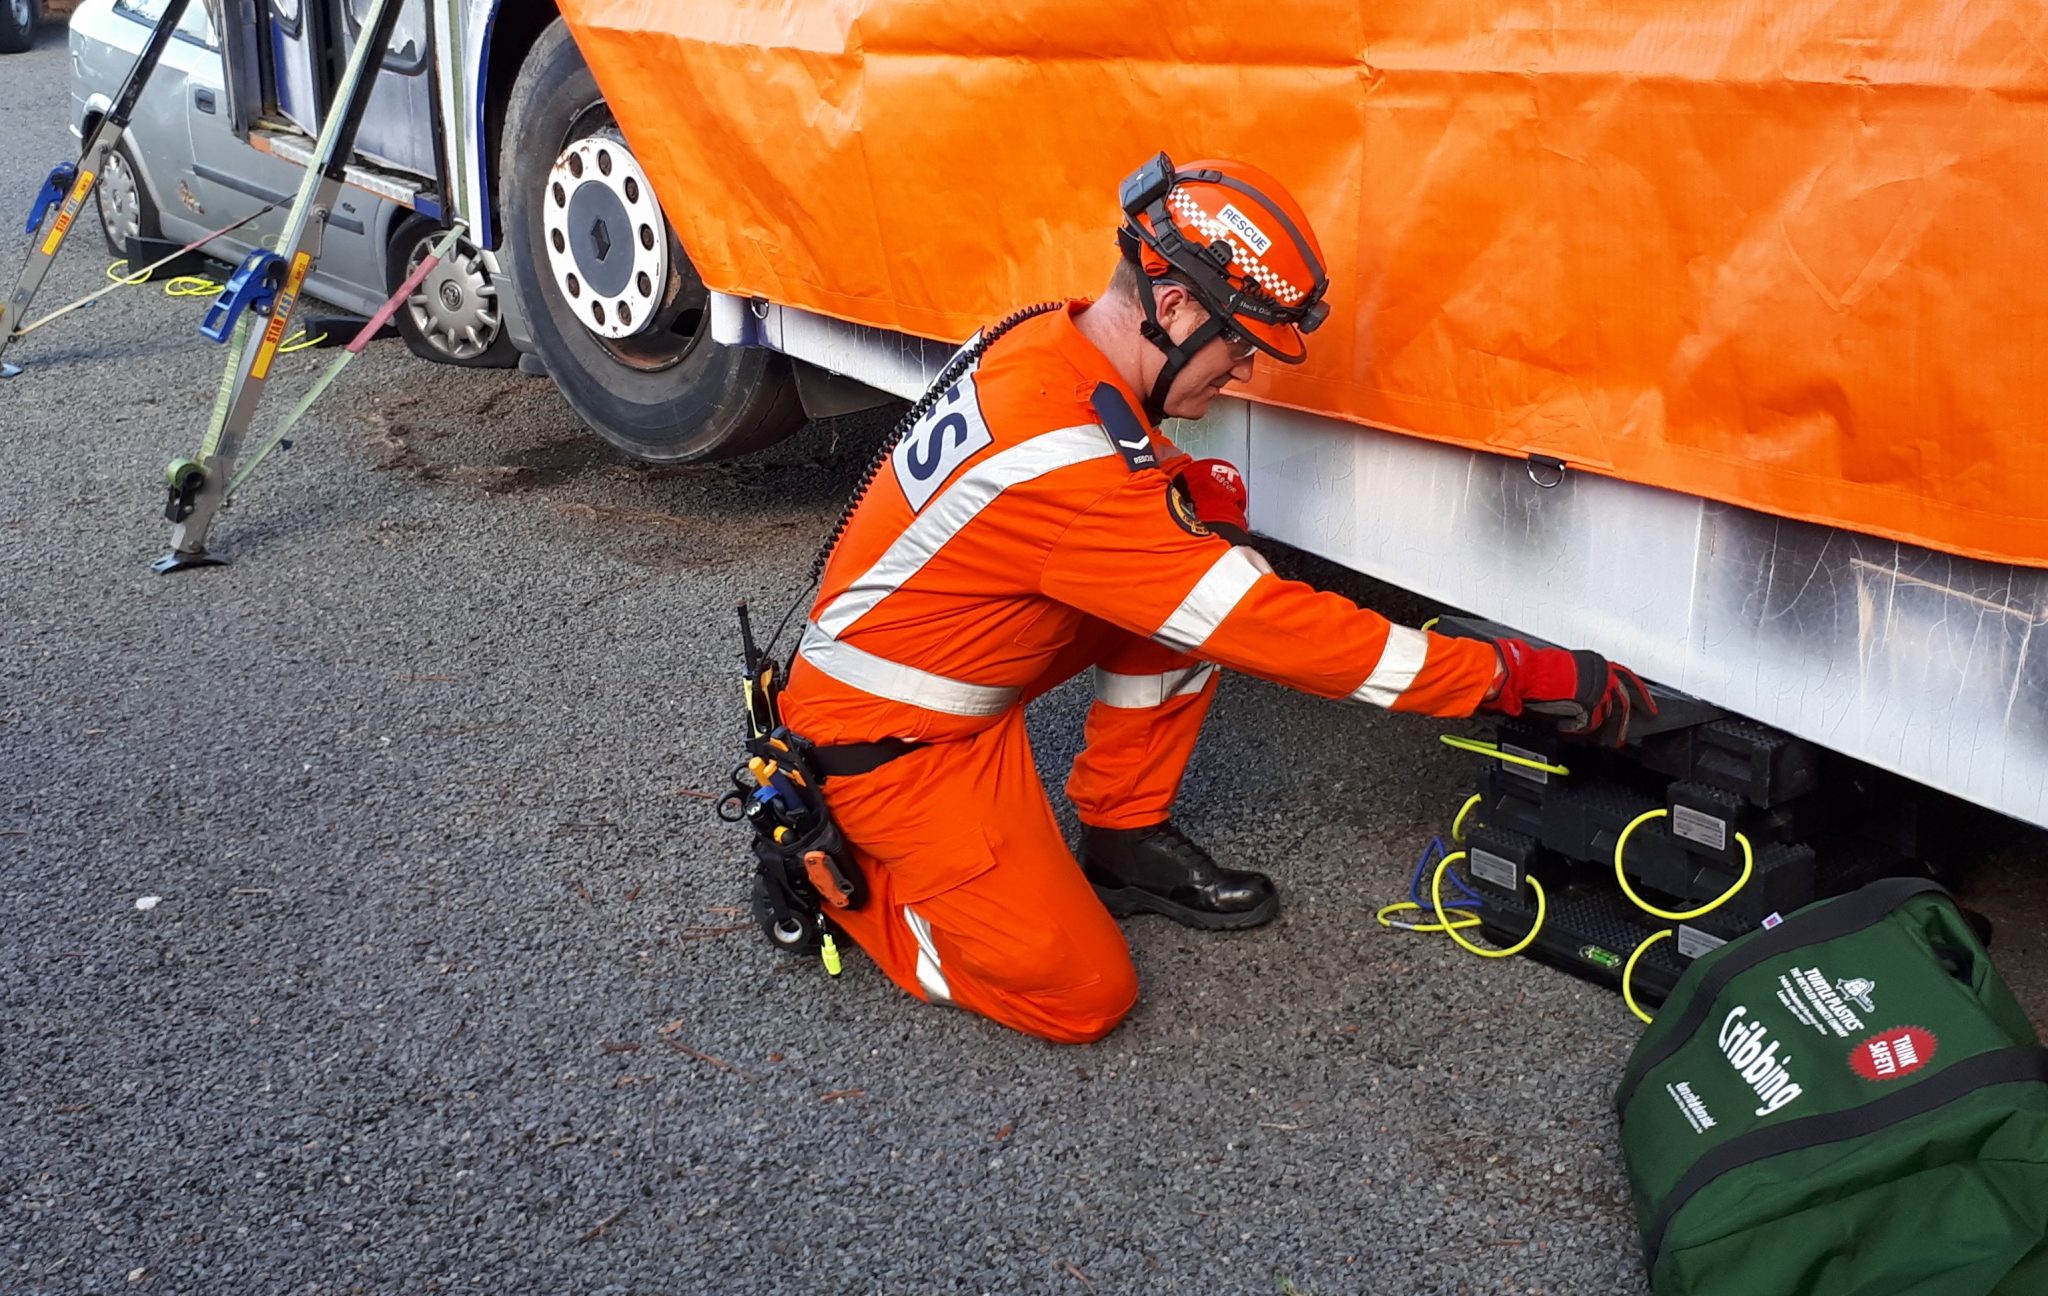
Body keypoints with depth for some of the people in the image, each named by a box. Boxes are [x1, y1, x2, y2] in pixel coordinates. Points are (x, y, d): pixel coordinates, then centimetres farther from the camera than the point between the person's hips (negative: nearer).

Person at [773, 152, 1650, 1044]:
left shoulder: (1054, 343, -5)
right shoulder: (1067, 465, -33)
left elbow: (1126, 489, 16)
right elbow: (1271, 628, -31)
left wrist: (1192, 485, -10)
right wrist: (1518, 675, -25)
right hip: (888, 739, -9)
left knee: (1194, 571, -2)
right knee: (1080, 995, -11)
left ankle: (1124, 840, 10)